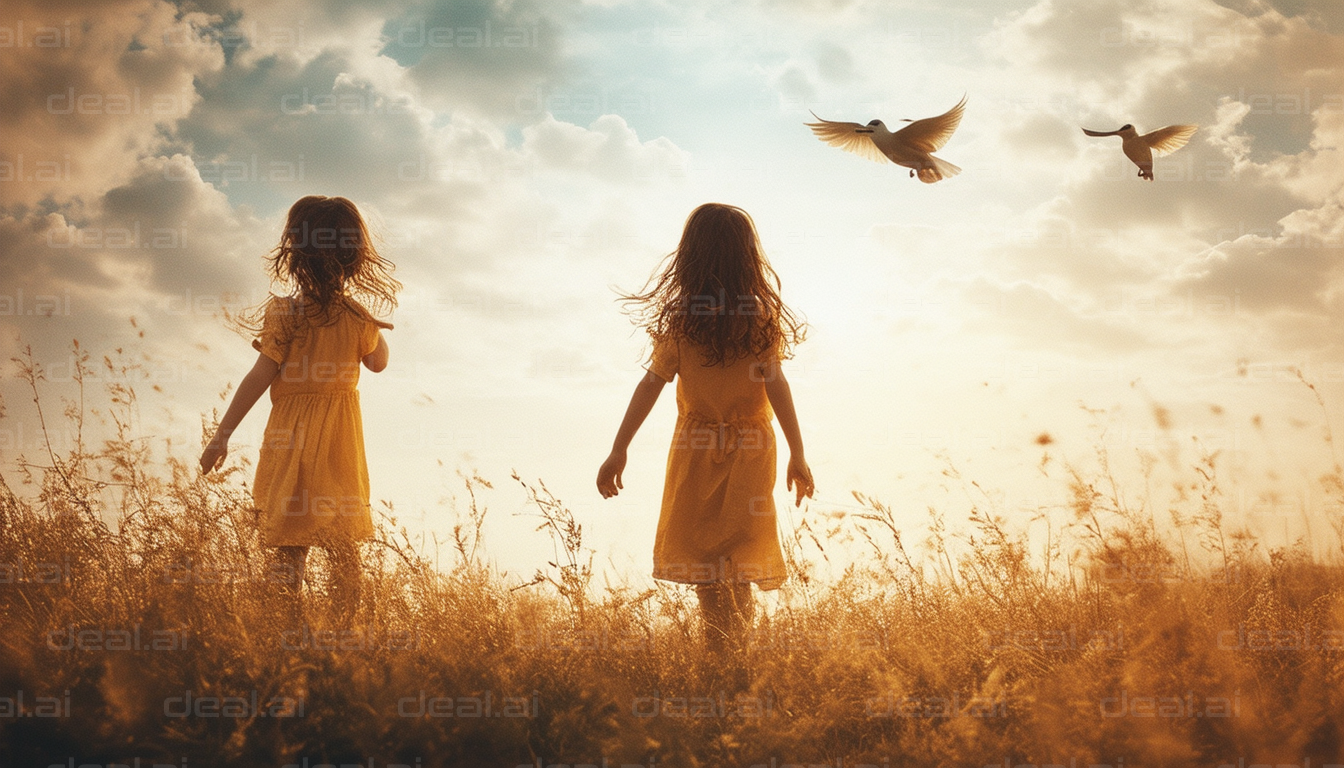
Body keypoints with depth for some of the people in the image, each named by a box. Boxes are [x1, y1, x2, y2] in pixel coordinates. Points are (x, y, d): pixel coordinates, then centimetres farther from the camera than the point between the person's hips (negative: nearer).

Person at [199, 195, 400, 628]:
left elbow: (260, 377, -12)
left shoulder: (284, 312, -13)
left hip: (292, 439, -2)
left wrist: (221, 436, -6)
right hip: (341, 444, 2)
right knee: (343, 547, 10)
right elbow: (378, 362, 13)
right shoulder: (358, 317, -6)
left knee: (288, 545, 6)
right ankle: (342, 633, 13)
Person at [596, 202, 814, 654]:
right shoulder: (762, 317, -6)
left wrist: (618, 451, -5)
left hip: (697, 449, -1)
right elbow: (775, 384, -10)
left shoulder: (679, 318, -7)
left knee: (704, 563, 10)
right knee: (739, 561, 11)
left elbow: (651, 385, -9)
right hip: (749, 450, 1)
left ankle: (719, 655, 6)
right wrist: (798, 455, -7)